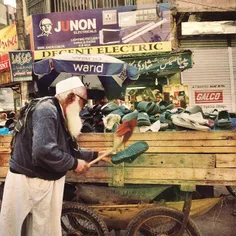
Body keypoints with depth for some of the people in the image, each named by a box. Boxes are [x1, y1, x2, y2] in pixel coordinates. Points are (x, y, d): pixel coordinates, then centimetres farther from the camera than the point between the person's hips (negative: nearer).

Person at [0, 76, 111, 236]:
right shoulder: (47, 110, -24)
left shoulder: (62, 117, 7)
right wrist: (74, 164, -23)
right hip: (27, 181, -9)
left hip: (49, 182, 9)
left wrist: (97, 155, 12)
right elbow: (44, 151, -37)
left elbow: (70, 151, 16)